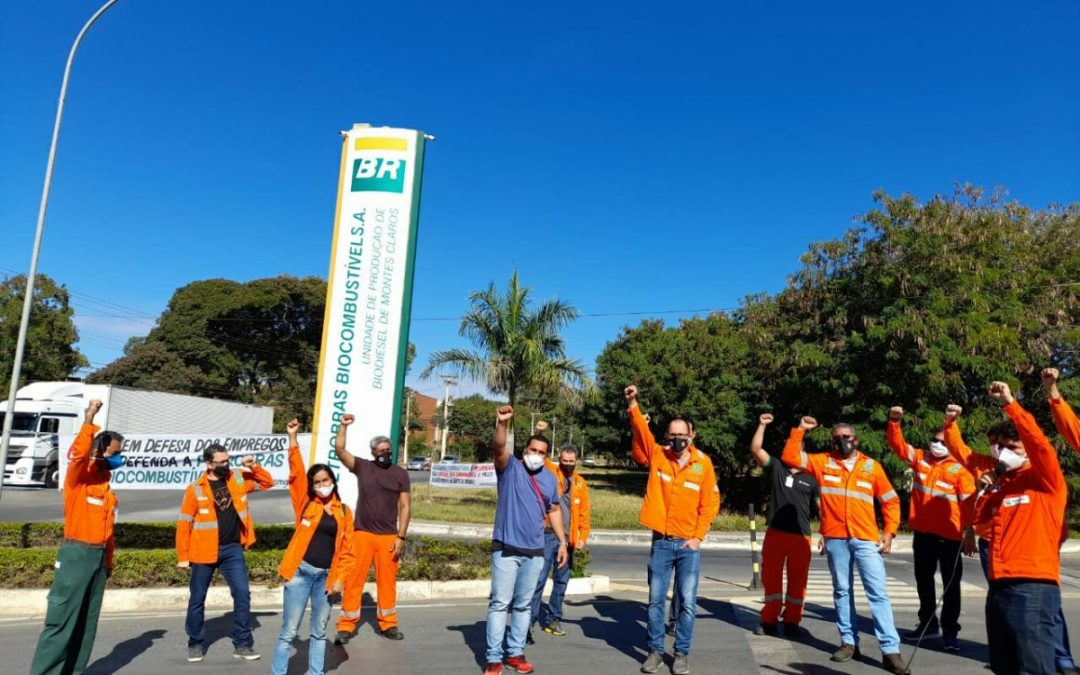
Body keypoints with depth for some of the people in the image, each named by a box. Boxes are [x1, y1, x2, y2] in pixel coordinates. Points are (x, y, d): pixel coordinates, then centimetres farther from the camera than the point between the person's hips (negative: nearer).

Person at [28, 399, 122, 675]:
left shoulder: (106, 485, 14)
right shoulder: (79, 477, -6)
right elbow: (77, 454, -30)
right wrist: (88, 420, -34)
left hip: (98, 557, 7)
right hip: (77, 555, -7)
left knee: (87, 623, 11)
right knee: (61, 621, -5)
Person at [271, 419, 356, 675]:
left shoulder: (344, 512, 6)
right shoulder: (305, 503, 2)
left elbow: (347, 550, 6)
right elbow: (296, 473, -8)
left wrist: (340, 578, -3)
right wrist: (292, 438, -15)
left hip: (326, 576, 2)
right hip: (301, 572, -2)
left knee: (319, 632, 13)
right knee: (289, 631, 2)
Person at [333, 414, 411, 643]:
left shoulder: (400, 474, 3)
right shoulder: (362, 467, 3)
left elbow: (404, 506, 2)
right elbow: (339, 449, -6)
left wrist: (401, 536, -4)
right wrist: (344, 426, -16)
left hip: (389, 536, 0)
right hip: (362, 534, 0)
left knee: (387, 581, 6)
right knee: (354, 579, 1)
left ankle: (388, 624, 19)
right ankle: (346, 626, 11)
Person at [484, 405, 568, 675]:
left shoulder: (550, 479, 8)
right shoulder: (510, 468, -5)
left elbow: (554, 510, 17)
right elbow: (498, 447, -25)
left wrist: (562, 542, 12)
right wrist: (502, 423, -43)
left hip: (534, 552, 5)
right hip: (506, 549, -4)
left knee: (523, 605, 12)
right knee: (500, 602, -1)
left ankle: (515, 653, 23)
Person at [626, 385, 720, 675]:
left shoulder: (703, 463, -3)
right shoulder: (657, 456, 0)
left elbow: (710, 503, -1)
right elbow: (641, 434, -14)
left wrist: (698, 536, -6)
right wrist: (632, 405, -27)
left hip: (689, 544, -1)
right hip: (661, 542, 1)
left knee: (687, 602, 4)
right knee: (655, 600, 8)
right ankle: (655, 650, 22)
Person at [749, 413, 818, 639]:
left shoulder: (810, 479, 8)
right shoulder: (776, 468, 6)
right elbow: (755, 449, -4)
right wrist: (762, 426, -11)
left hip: (801, 536, 0)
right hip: (775, 533, 0)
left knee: (797, 580, 5)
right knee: (771, 578, 7)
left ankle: (792, 622, 18)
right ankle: (769, 620, 18)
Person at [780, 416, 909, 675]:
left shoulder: (872, 466, 7)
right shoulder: (822, 462, 7)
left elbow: (891, 501, 11)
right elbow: (790, 457, 2)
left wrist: (889, 532, 3)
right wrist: (800, 430, -2)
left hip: (866, 539, -1)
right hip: (835, 538, 1)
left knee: (878, 593, -3)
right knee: (842, 591, 9)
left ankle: (890, 650, 0)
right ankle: (849, 642, 19)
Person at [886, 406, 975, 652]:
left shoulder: (960, 469, -7)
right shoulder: (919, 458, 6)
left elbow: (968, 502, -11)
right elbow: (897, 444, 6)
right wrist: (894, 421, -9)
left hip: (949, 535, -5)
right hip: (922, 532, 5)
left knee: (950, 583, 4)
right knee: (923, 580, 15)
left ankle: (949, 631, 12)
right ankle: (928, 623, 29)